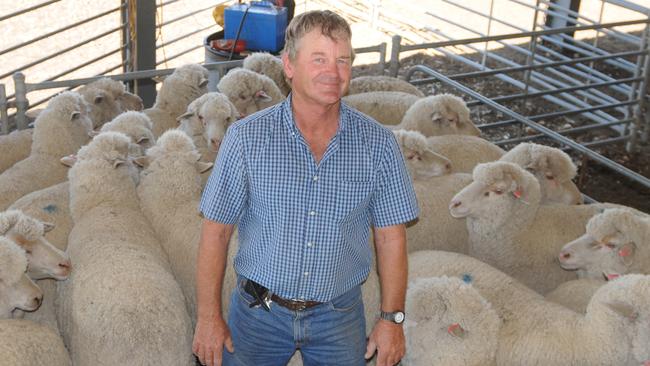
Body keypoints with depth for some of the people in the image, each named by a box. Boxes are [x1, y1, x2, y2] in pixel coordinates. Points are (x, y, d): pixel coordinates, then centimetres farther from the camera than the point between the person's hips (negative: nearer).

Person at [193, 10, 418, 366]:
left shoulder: (378, 144, -9)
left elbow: (390, 236, -2)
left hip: (339, 316, 1)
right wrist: (208, 317, -6)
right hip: (258, 311, 0)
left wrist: (392, 318, -1)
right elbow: (216, 230, -7)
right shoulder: (246, 137, -12)